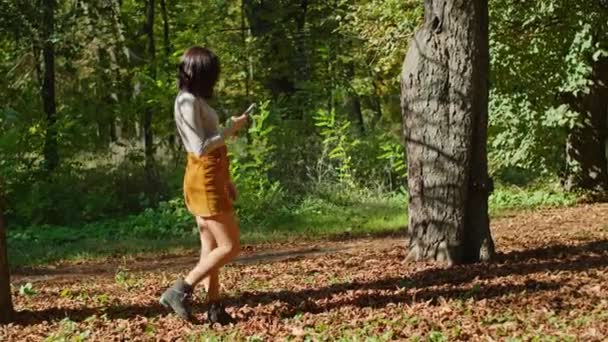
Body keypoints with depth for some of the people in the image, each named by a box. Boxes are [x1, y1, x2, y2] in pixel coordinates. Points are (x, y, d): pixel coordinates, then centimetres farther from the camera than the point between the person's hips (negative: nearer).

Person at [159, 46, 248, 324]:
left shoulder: (195, 100, 14)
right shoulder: (188, 102, -16)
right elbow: (201, 148, -22)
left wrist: (227, 181, 18)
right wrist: (231, 129, -12)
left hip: (210, 180, 10)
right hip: (204, 182, -10)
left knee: (211, 248, 9)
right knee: (229, 247, -6)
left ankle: (214, 308, 12)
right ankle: (179, 291, -4)